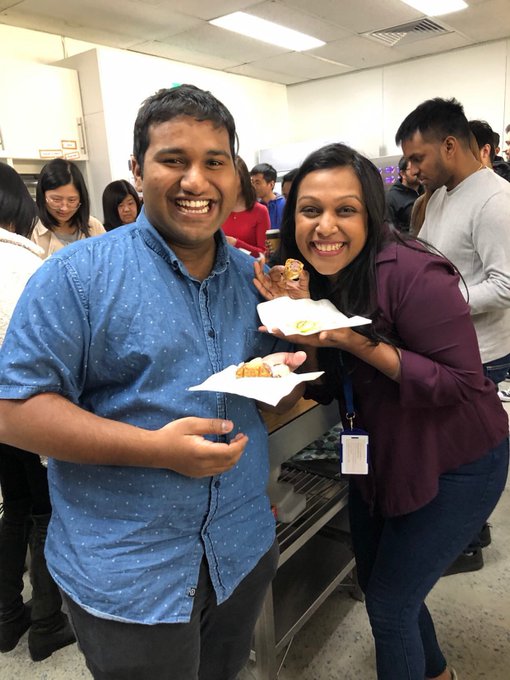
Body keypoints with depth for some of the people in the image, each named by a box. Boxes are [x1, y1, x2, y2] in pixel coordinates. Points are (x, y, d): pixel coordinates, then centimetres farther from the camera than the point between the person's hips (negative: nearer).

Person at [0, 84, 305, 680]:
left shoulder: (254, 277, 2)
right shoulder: (78, 274, -14)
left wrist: (279, 373, -12)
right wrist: (157, 448, -26)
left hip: (244, 551, 6)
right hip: (127, 577, -5)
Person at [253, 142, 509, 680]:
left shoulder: (412, 273, -27)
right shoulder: (310, 278, -5)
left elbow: (463, 383, -27)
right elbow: (322, 389, -5)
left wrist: (357, 341, -34)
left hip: (455, 466, -7)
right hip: (378, 457, 8)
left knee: (390, 603, 5)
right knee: (374, 584, 24)